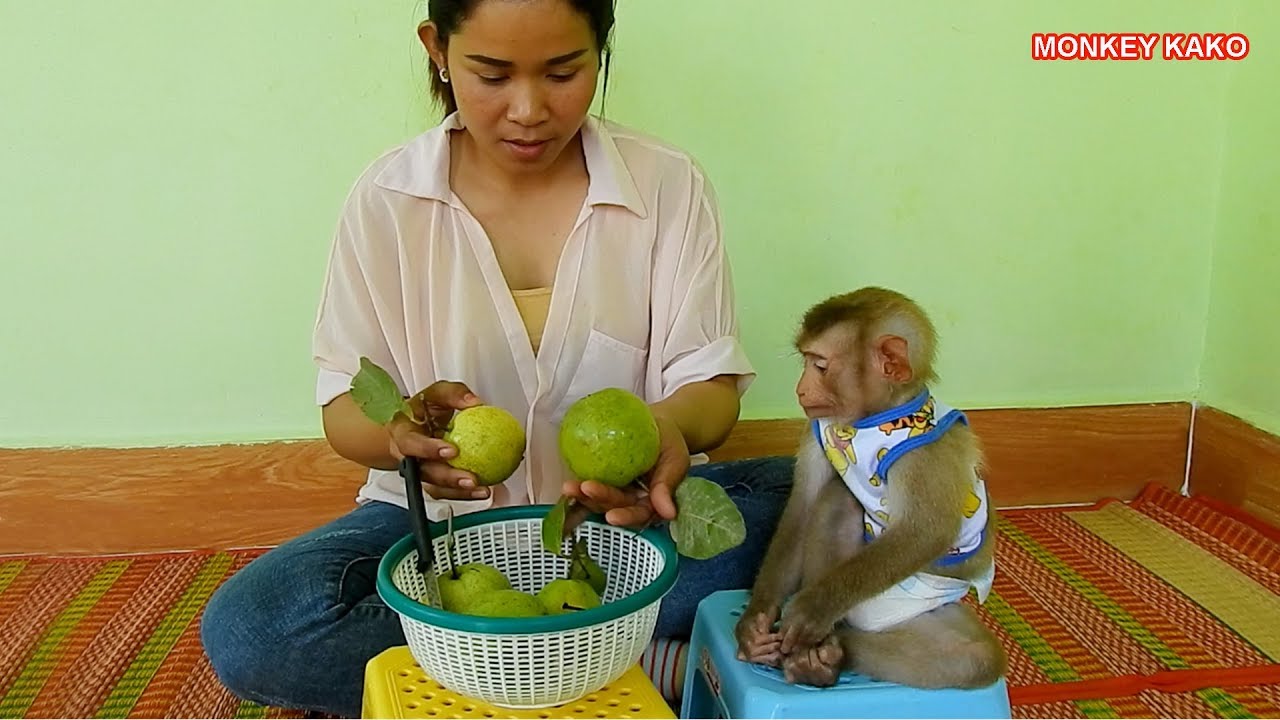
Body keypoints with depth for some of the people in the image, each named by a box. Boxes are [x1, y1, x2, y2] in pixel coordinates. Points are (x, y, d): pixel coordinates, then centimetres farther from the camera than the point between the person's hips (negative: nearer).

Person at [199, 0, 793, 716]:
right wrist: (403, 429, -29)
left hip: (625, 516, 0)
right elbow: (346, 409, -4)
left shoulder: (669, 185, -6)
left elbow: (709, 379, -7)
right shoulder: (387, 199, -6)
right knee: (245, 627, -25)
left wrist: (673, 429, -33)